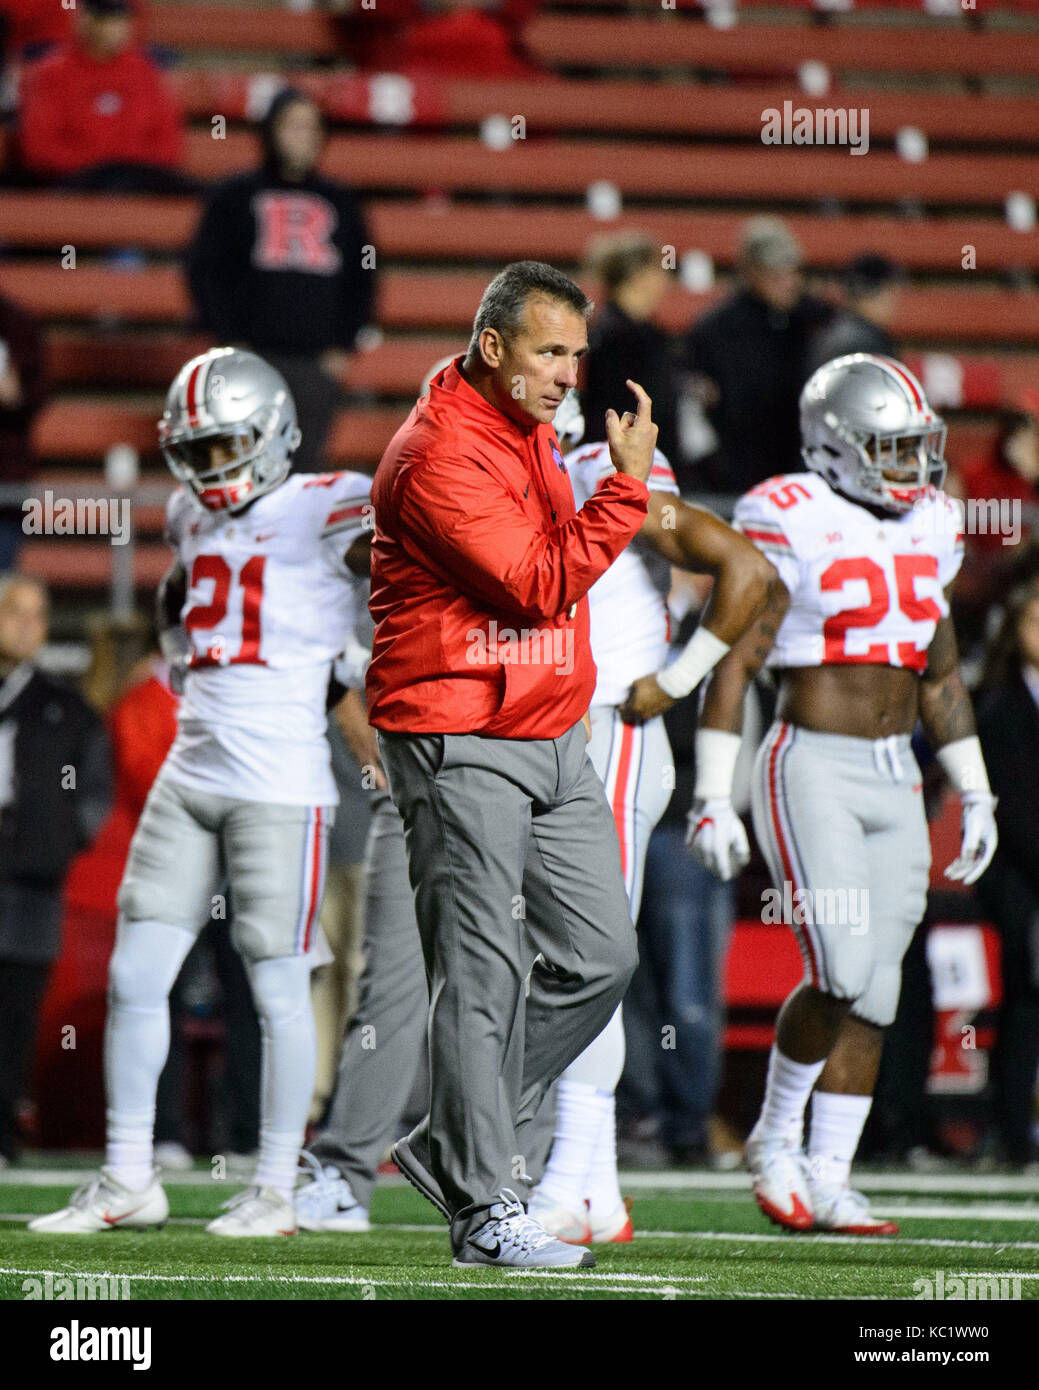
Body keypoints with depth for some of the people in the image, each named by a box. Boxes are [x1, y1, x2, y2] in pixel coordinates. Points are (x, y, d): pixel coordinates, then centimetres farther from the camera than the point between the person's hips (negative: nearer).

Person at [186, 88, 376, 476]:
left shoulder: (338, 202, 14)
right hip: (255, 356, -2)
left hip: (317, 361, 2)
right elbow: (203, 268, 4)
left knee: (306, 464, -1)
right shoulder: (236, 197, 6)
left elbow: (362, 279, 18)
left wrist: (343, 345, 9)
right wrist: (228, 339, -4)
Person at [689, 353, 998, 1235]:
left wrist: (977, 796, 20)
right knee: (843, 976, -16)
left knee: (875, 993, 4)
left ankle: (827, 1181, 10)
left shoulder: (927, 527, 11)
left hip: (896, 779, 7)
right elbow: (733, 664, -10)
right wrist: (713, 798, -14)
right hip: (813, 771, -7)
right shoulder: (791, 524, -10)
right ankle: (775, 1138, 6)